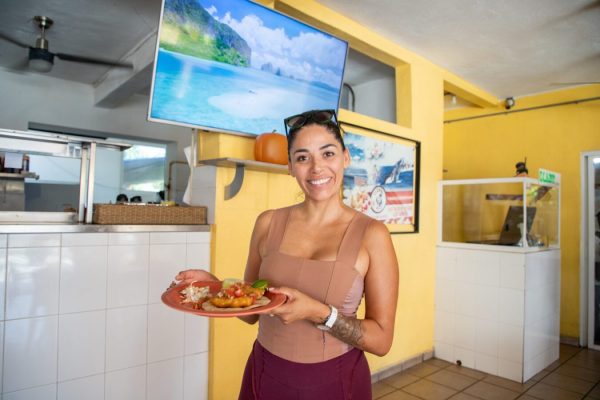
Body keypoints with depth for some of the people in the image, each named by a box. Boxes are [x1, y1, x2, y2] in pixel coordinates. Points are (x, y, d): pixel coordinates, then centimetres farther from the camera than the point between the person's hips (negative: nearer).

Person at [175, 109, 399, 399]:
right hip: (265, 376, 2)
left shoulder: (372, 234, -13)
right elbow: (251, 311, 5)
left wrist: (318, 312, -25)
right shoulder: (268, 223, -5)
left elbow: (381, 340, -10)